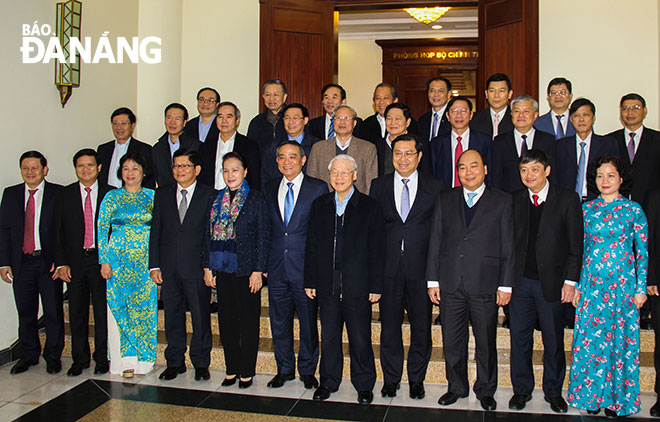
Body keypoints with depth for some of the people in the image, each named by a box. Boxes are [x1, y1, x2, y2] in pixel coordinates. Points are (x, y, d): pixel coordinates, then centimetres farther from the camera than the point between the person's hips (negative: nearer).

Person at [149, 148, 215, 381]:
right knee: (172, 316, 12)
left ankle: (201, 363, 21)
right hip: (169, 267, 3)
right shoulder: (162, 194, 10)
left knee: (201, 316, 6)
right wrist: (154, 265, 2)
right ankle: (175, 362, 26)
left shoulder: (209, 195, -1)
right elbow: (155, 231, 8)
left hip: (197, 267, -3)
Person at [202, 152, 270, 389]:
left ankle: (247, 371, 17)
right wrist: (207, 266, 5)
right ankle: (232, 369, 24)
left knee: (248, 321, 5)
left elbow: (263, 236, -6)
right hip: (222, 269, 5)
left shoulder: (255, 199, -4)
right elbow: (208, 234, 11)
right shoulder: (217, 199, 9)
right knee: (226, 320, 11)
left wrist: (258, 271, -10)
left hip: (246, 269, -4)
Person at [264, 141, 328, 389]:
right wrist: (263, 262, 5)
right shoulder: (269, 189, 10)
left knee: (308, 321, 7)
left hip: (305, 266, -3)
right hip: (276, 266, 4)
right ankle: (285, 369, 29)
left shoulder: (318, 188, -2)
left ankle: (307, 370, 25)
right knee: (279, 321, 12)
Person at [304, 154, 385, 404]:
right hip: (327, 285, 3)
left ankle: (364, 385, 23)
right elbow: (311, 246, 10)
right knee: (329, 337, 13)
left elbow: (377, 250, -3)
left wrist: (376, 286, -7)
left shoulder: (369, 207, -1)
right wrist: (310, 281, 6)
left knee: (360, 338, 6)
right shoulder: (320, 205, 9)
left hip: (357, 286, -3)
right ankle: (328, 382, 29)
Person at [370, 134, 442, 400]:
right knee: (389, 325, 10)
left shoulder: (433, 188, 3)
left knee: (421, 326, 9)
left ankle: (417, 378, 28)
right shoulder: (378, 186, 6)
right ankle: (391, 378, 27)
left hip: (421, 267, 0)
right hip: (388, 267, 1)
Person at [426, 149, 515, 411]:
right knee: (452, 342, 11)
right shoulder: (445, 200, 9)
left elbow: (508, 247, 1)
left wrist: (505, 285, -3)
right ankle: (457, 387, 30)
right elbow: (435, 242, 7)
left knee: (486, 342, 10)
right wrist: (433, 280, 3)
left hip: (485, 286, -2)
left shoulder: (502, 201, 3)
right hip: (450, 285, 2)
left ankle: (485, 390, 29)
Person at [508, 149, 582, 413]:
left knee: (553, 341, 10)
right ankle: (522, 390, 25)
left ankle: (553, 391, 28)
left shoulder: (567, 200, -2)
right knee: (520, 339, 9)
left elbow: (576, 245, -2)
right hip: (520, 282, 2)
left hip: (552, 283, -2)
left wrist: (570, 281, -6)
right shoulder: (515, 201, 6)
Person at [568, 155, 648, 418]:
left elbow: (643, 252, 2)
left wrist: (641, 288, -3)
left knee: (621, 339, 5)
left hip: (623, 284, -2)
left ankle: (618, 398, 21)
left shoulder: (633, 209, 0)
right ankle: (592, 394, 20)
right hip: (591, 284, 2)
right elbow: (580, 248, 8)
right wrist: (576, 285, 5)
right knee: (589, 339, 4)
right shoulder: (587, 209, 6)